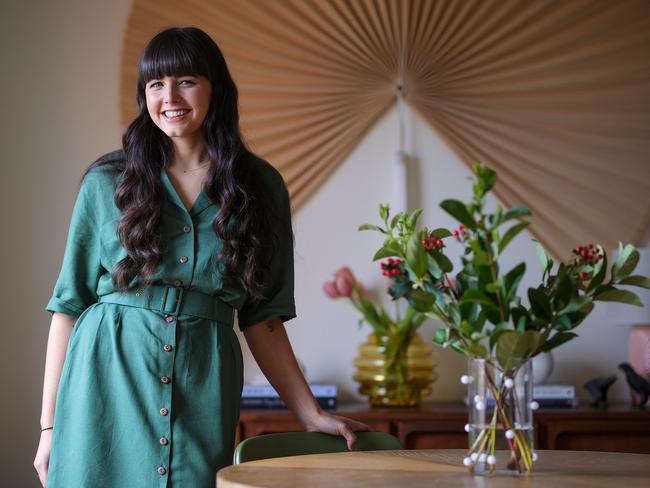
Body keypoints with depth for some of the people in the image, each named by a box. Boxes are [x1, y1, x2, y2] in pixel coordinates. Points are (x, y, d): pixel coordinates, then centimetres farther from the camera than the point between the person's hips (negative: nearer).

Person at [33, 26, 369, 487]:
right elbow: (70, 301, 3)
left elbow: (262, 316, 8)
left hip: (202, 390, 1)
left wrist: (311, 413, 4)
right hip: (106, 379, 0)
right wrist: (49, 423, 0)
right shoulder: (107, 181, 3)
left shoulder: (259, 186, 5)